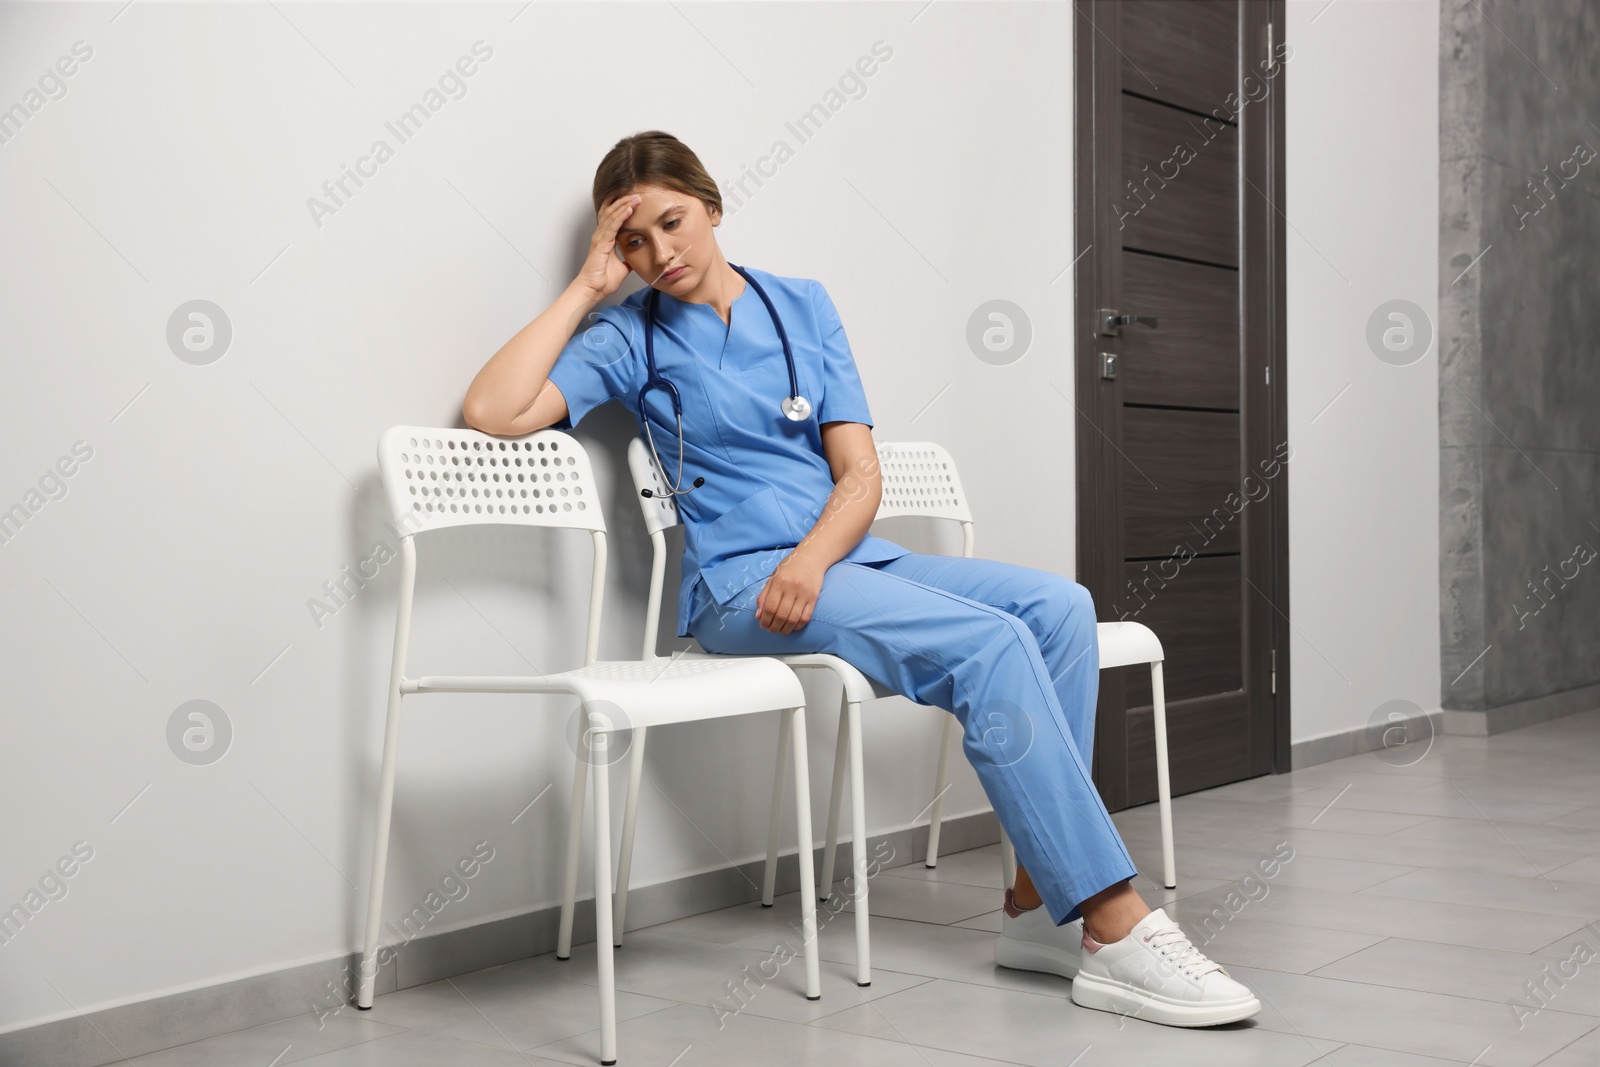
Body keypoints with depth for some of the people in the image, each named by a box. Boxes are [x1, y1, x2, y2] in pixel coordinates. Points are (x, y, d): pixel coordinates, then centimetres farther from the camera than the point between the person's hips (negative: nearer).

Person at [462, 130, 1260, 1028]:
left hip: (846, 556, 5)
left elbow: (861, 474, 7)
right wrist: (589, 288, -3)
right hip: (740, 583, -5)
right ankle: (1119, 932, -25)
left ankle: (1041, 907, -18)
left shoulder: (804, 306, 15)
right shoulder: (632, 336, 7)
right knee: (991, 643, -27)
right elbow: (494, 411, -11)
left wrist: (811, 559, -14)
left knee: (1058, 604, -19)